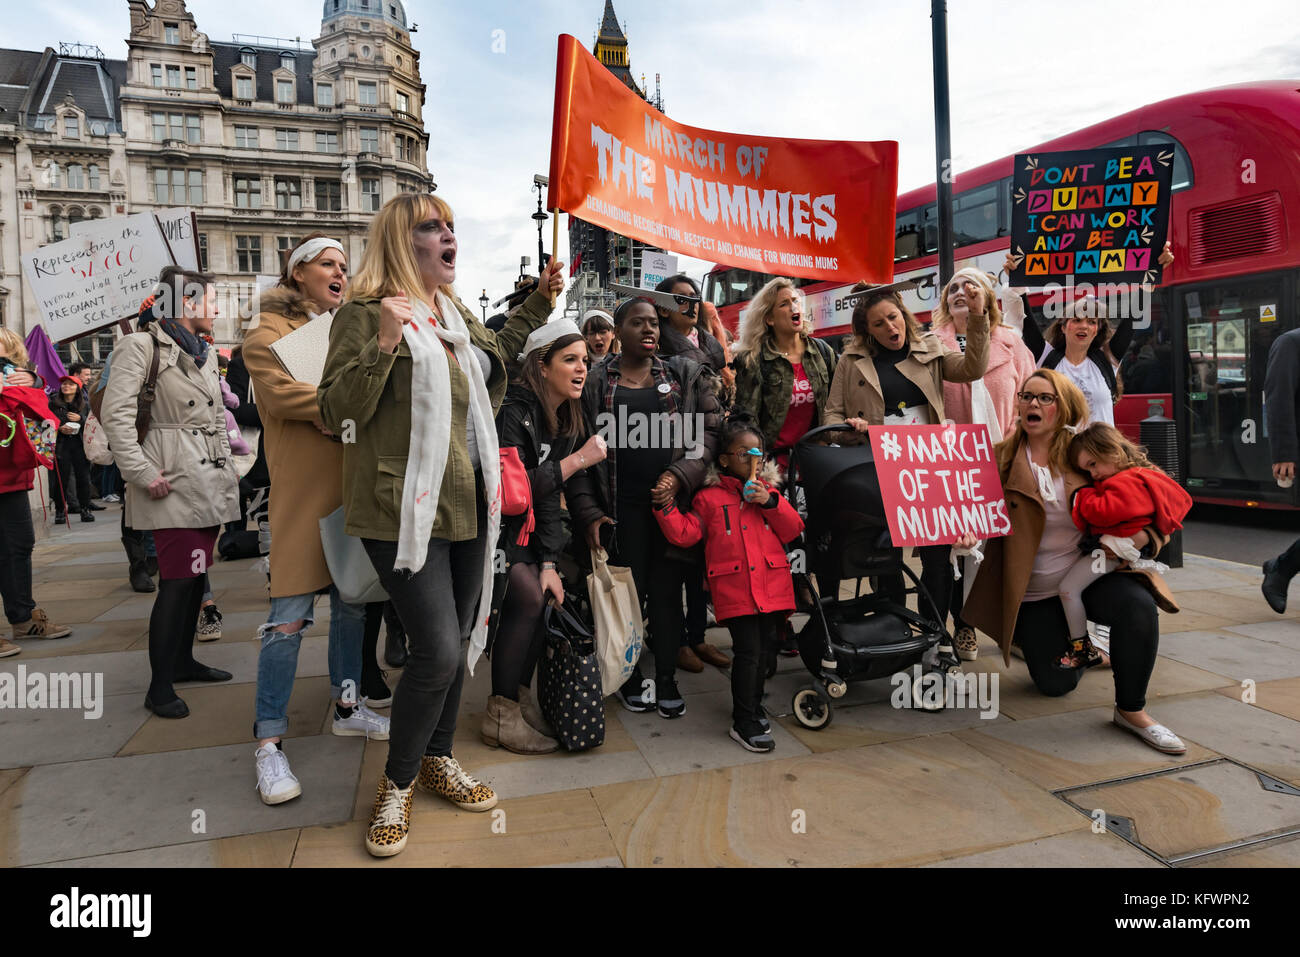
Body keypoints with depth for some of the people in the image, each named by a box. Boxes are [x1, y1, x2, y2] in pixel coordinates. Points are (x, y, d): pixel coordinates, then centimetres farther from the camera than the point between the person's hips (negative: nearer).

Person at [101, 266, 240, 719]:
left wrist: (228, 467, 17)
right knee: (178, 579, -9)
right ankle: (159, 688, 0)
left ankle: (184, 660, 28)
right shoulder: (141, 346, -7)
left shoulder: (205, 354, 19)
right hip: (174, 482, -8)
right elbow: (116, 414, -15)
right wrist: (142, 474, -18)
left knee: (196, 573, 14)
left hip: (208, 481, 8)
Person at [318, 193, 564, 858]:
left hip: (469, 504, 8)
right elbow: (337, 414, -14)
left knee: (455, 642, 14)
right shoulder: (365, 314, -7)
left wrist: (539, 302, 29)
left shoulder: (456, 313, 16)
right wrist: (385, 343, -25)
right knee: (437, 651, -11)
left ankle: (437, 760, 34)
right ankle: (395, 788, 14)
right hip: (406, 509, -8)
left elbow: (494, 354, 35)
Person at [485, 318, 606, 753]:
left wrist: (549, 562, -6)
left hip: (520, 528, 8)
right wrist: (577, 460, -28)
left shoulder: (567, 420, 3)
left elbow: (550, 495, 2)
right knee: (528, 598, -18)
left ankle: (520, 697, 12)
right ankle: (501, 717, -4)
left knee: (550, 595, -6)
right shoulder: (515, 411, -22)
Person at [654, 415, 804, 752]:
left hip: (773, 587, 4)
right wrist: (665, 507, -13)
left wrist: (771, 502, -7)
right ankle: (744, 724, 8)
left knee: (763, 650, 14)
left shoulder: (767, 490, 14)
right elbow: (683, 534, 0)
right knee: (748, 652, -6)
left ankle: (752, 709, 34)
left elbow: (793, 531, 6)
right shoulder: (710, 497, 4)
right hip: (735, 590, -4)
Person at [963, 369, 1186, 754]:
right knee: (1057, 684, 0)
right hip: (1034, 592, 0)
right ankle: (1081, 645, 39)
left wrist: (1142, 537, -21)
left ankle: (1131, 710, -11)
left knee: (1138, 607, -33)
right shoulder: (1001, 459, -5)